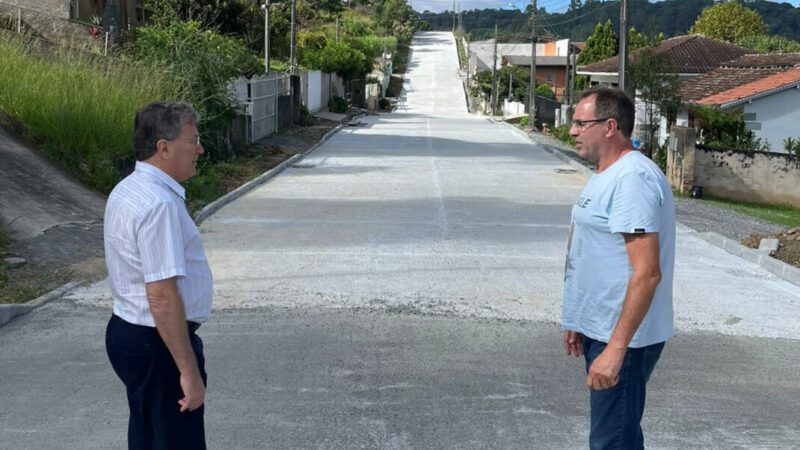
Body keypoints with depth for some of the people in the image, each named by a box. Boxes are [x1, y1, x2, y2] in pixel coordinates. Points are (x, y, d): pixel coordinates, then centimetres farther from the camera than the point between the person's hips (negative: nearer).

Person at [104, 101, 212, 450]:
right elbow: (162, 296, -27)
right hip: (157, 343, -10)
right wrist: (189, 371, -25)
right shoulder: (159, 204, -23)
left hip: (127, 330, 10)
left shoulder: (127, 189, 9)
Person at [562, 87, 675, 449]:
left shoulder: (632, 178, -21)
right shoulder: (607, 175, 13)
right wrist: (580, 322, 23)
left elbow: (647, 273, -26)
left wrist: (615, 349, -28)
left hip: (621, 339, -10)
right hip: (600, 330, 10)